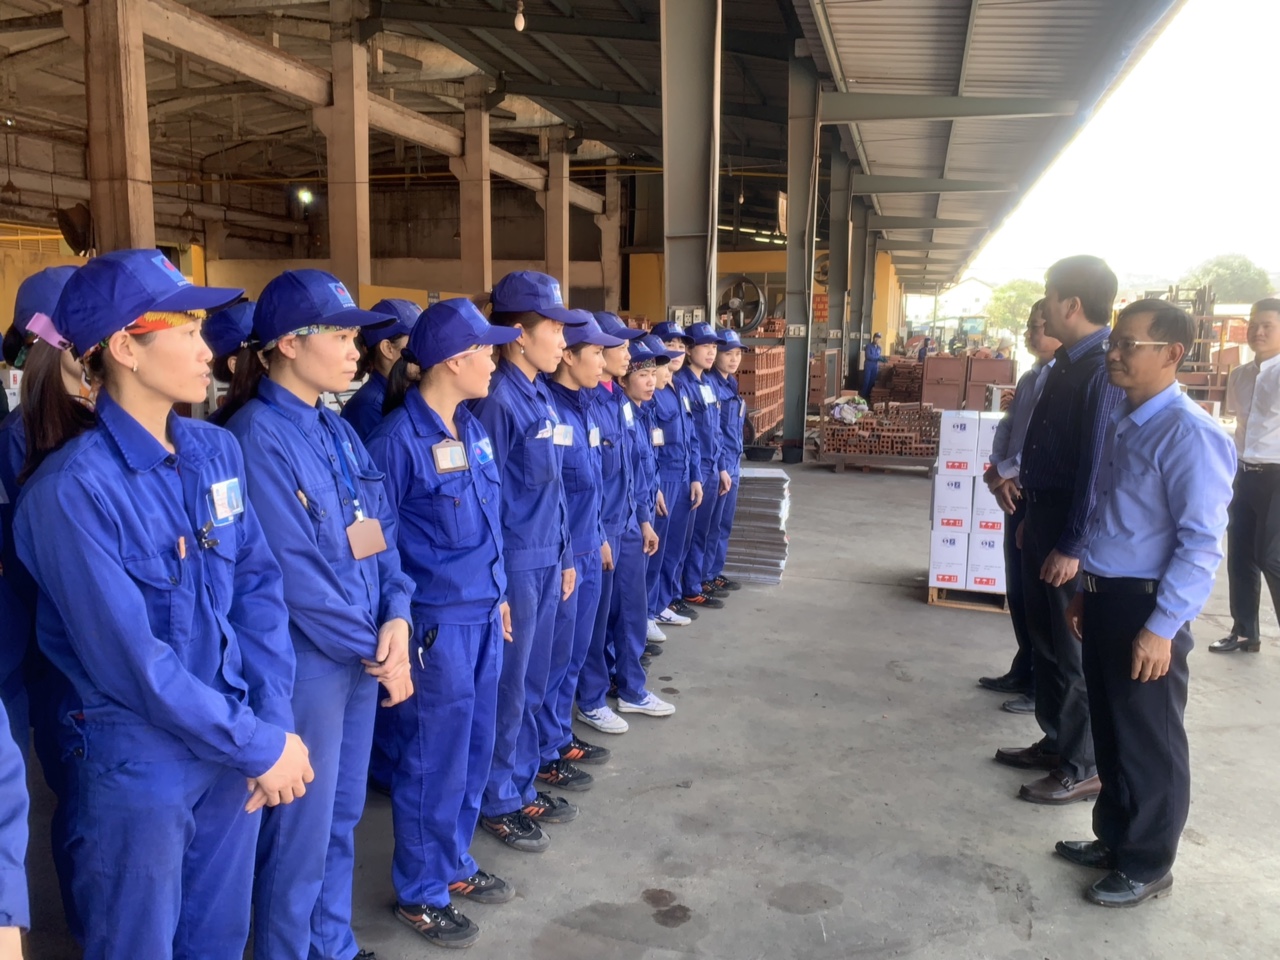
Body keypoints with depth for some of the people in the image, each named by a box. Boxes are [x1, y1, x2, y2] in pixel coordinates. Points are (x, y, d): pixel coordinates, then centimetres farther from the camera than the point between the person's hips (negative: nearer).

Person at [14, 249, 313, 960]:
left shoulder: (218, 451, -2)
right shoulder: (72, 488, -21)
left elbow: (258, 586, 0)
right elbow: (133, 662, -22)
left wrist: (272, 722, -9)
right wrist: (262, 745, -15)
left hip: (233, 749, 6)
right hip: (139, 765, -5)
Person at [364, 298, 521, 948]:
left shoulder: (471, 429, 7)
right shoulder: (398, 438, -16)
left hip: (483, 612, 8)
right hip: (435, 622, -8)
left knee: (473, 748, 19)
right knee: (433, 758, 7)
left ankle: (454, 865, 39)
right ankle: (419, 893, 27)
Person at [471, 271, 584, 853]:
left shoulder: (542, 398, 10)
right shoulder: (497, 400, -16)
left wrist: (565, 556, 17)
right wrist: (494, 583, -17)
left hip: (547, 562, 8)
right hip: (513, 565, -8)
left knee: (532, 686, 18)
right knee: (506, 689, 6)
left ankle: (523, 787, 34)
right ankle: (496, 802, 23)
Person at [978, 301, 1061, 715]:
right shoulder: (1029, 377, 13)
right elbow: (1006, 428, 10)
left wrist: (1003, 472, -13)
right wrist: (999, 474, -6)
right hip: (1019, 495, 9)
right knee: (1017, 589, 16)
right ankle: (1024, 671, 30)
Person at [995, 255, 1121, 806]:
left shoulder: (1103, 369, -21)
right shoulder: (1068, 362, 10)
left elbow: (1098, 464, -23)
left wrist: (1072, 545, -23)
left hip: (1070, 528, -10)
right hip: (1044, 515, 10)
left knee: (1070, 645, 2)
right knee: (1044, 636, 18)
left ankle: (1083, 769, 18)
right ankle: (1056, 742, 34)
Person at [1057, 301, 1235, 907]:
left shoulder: (1188, 434, -19)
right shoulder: (1120, 424, 9)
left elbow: (1202, 543, -21)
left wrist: (1162, 628, -21)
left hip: (1147, 610, -8)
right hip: (1105, 601, 8)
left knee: (1149, 744, 8)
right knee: (1109, 732, 20)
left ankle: (1147, 866, 26)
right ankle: (1114, 839, 38)